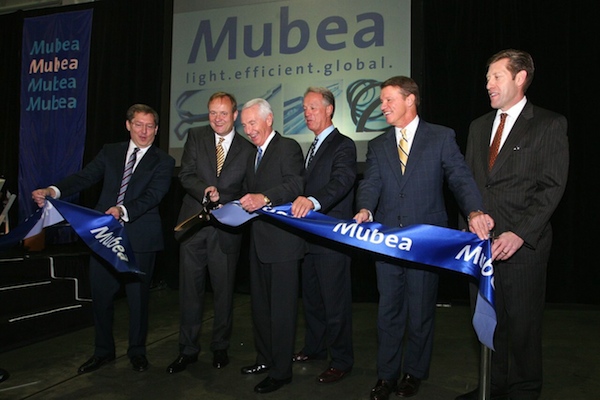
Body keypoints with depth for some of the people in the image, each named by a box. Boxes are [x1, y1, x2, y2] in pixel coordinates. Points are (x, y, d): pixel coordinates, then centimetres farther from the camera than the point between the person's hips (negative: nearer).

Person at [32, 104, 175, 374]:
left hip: (139, 238, -3)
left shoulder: (163, 162, 1)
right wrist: (53, 191, -16)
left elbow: (152, 195, -13)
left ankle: (137, 351, 28)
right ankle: (103, 351, 30)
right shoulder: (110, 152, 12)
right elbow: (84, 177, 1)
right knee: (100, 295, 11)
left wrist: (123, 210, -30)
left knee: (138, 297, 7)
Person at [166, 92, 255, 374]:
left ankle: (220, 348, 26)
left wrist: (221, 199, -13)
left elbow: (246, 190, 3)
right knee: (190, 289, 6)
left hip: (226, 229, -1)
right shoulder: (196, 137, 6)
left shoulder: (247, 148, 3)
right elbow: (186, 175, -3)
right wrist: (205, 190, -21)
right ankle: (188, 350, 20)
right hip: (193, 225, 1)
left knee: (224, 290, 9)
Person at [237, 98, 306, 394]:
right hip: (259, 241, 9)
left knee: (282, 307, -1)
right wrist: (245, 205, 6)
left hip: (282, 240, -9)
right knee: (260, 305, 17)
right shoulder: (255, 155, 20)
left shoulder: (288, 147, -7)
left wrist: (264, 198, -33)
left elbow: (296, 185, -22)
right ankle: (265, 358, 31)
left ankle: (281, 371, 10)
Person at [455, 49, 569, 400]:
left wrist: (520, 234, -18)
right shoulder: (479, 127, 15)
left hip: (523, 243, -5)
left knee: (523, 322, 6)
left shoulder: (550, 125, -2)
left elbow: (552, 187, -9)